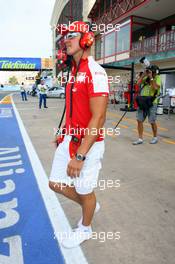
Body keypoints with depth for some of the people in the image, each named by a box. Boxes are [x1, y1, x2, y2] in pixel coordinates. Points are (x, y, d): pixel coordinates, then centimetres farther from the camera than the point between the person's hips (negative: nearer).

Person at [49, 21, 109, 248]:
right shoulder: (74, 71, 12)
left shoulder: (95, 72, -16)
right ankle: (90, 206, 43)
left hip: (88, 144, -8)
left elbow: (98, 119, -23)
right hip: (70, 139, 9)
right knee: (56, 184, 18)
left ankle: (85, 229, 41)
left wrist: (80, 155, -23)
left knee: (84, 191, 11)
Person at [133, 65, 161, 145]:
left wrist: (151, 77, -15)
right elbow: (138, 83, 1)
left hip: (151, 103, -5)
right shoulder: (146, 78, 13)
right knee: (139, 120, 0)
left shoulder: (158, 78, -2)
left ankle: (155, 137, 24)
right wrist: (143, 75, -3)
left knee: (152, 122, 3)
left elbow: (155, 87, -20)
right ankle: (140, 139, 7)